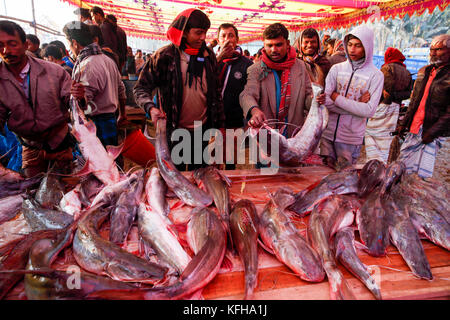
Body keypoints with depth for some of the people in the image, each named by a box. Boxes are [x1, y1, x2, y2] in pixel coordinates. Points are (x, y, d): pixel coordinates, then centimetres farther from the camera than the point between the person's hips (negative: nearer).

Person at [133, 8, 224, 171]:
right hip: (174, 129, -3)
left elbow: (215, 92, 11)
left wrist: (219, 124, 9)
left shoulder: (209, 56, 4)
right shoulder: (165, 56, -10)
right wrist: (151, 108, -25)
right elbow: (141, 88, -5)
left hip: (203, 129, 4)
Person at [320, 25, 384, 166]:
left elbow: (369, 111, -13)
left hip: (351, 138, -1)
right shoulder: (337, 68, 3)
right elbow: (326, 101, -8)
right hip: (328, 133, 2)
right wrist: (356, 105, -12)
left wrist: (337, 98, -13)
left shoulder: (375, 75, -3)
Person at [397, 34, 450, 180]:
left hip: (434, 134, -6)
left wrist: (432, 132, -16)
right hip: (414, 129, 6)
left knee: (423, 174, -5)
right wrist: (405, 122, 13)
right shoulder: (424, 71, 14)